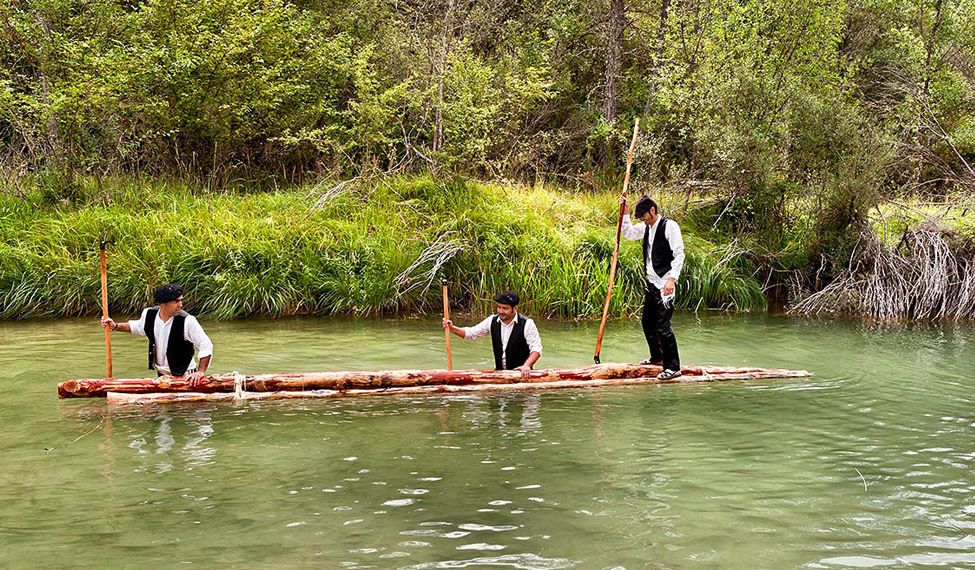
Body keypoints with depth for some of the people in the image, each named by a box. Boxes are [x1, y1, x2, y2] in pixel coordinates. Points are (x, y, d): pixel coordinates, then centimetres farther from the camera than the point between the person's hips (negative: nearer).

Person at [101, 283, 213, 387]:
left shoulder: (187, 321, -22)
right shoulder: (149, 314, -6)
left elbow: (206, 346, -18)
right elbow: (137, 326, 19)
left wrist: (200, 372, -24)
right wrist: (115, 326, 9)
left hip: (184, 377, -5)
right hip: (161, 375, 5)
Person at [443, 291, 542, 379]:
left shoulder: (527, 324, -10)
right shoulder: (492, 321, 5)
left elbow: (536, 349, -13)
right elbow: (471, 333, 14)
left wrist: (526, 366, -28)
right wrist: (452, 329, -1)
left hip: (521, 373, -4)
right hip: (499, 372, 4)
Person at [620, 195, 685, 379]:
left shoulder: (669, 226, -13)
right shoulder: (646, 227, 12)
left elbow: (679, 254, -18)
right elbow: (628, 233, 29)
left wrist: (672, 279, -27)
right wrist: (625, 214, 14)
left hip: (665, 284, -9)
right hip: (651, 282, 9)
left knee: (663, 325, -11)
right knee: (647, 322, 18)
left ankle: (673, 367, -6)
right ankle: (657, 357, 36)